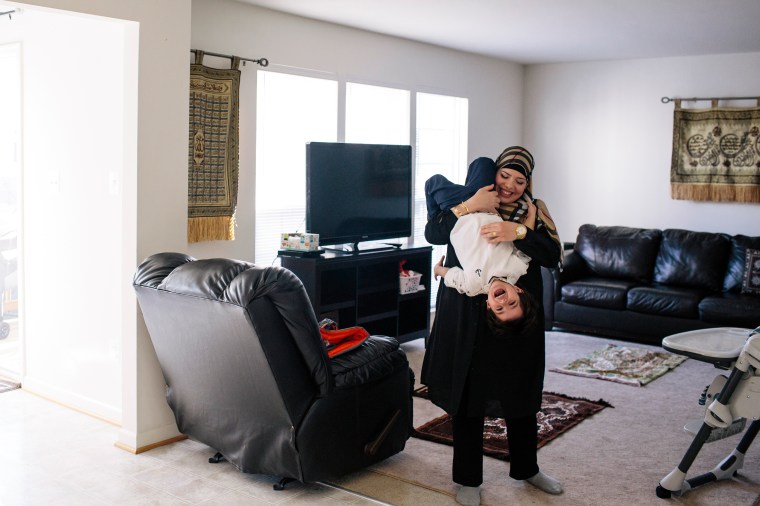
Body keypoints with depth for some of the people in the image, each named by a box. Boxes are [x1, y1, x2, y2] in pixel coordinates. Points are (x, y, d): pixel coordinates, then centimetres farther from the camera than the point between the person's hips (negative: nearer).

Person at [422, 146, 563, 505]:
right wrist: (469, 206, -25)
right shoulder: (467, 204, -1)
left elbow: (553, 255, -12)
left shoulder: (534, 212, 2)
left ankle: (526, 468, 37)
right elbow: (433, 234, -15)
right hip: (467, 318, -2)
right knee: (468, 394, 5)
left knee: (522, 393, 15)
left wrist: (518, 231, -27)